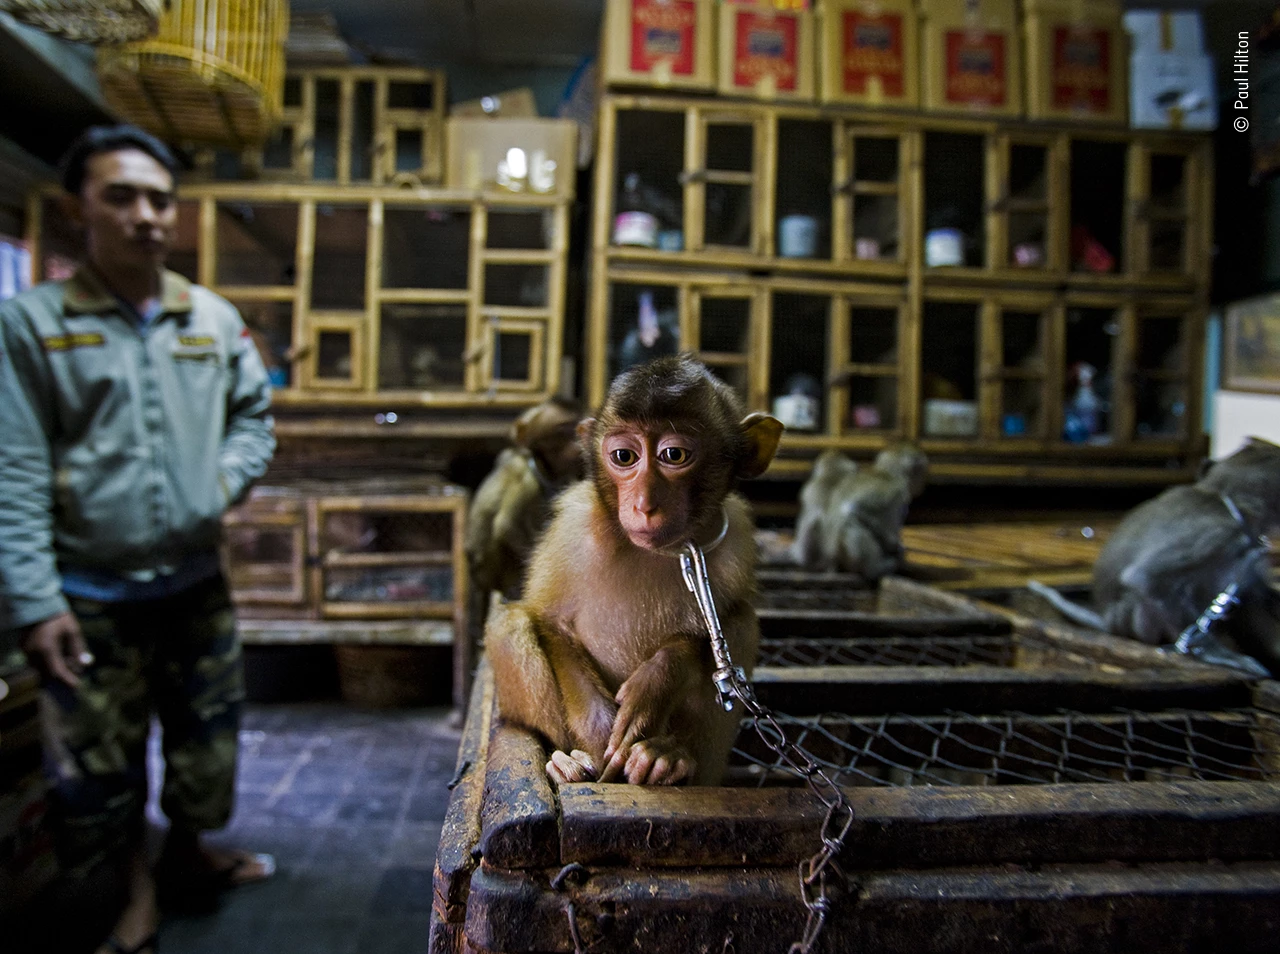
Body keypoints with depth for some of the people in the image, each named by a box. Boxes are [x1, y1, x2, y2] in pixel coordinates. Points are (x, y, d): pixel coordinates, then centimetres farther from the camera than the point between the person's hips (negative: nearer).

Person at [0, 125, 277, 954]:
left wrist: (226, 481, -6)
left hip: (196, 579, 3)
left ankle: (188, 854, 46)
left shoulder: (216, 319, 2)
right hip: (91, 593, -3)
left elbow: (254, 416, 14)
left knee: (207, 737, 18)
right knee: (99, 760, 12)